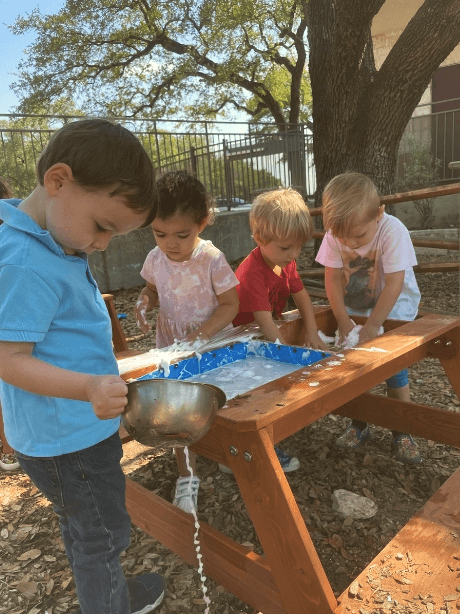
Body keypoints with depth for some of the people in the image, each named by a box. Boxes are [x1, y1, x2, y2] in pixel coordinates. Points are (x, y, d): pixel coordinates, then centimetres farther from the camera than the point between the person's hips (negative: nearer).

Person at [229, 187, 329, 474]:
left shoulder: (286, 262, -1)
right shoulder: (251, 273, -30)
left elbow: (302, 295, 6)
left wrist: (312, 334, -6)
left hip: (270, 338, 8)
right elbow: (264, 321, -35)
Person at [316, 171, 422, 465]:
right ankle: (359, 426, 23)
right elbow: (333, 279, -14)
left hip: (394, 308, -3)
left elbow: (394, 285, -29)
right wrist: (344, 321, -21)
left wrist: (371, 327, -29)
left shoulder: (393, 231, -29)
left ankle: (402, 433, 14)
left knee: (395, 372, -6)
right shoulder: (335, 235, -18)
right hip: (354, 308, 4)